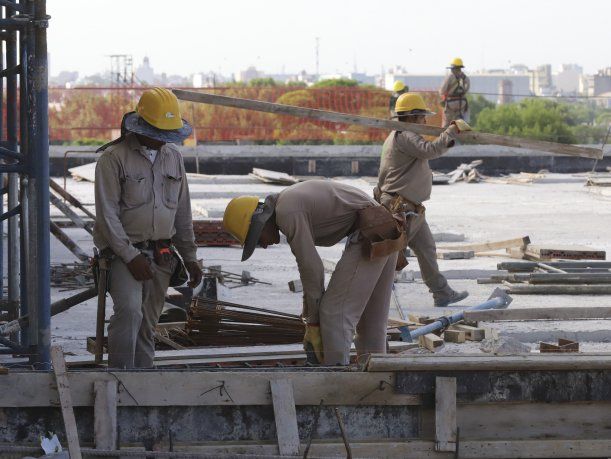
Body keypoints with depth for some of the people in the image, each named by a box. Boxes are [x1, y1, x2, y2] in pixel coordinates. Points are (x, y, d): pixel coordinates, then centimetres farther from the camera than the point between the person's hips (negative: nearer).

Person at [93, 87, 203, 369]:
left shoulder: (173, 156, 11)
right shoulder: (114, 158, -8)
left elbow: (182, 212, 18)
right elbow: (107, 215, -12)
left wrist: (189, 257, 16)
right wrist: (131, 257, -17)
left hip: (161, 255, 6)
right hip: (123, 252, -6)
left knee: (147, 325, 7)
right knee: (129, 310, -25)